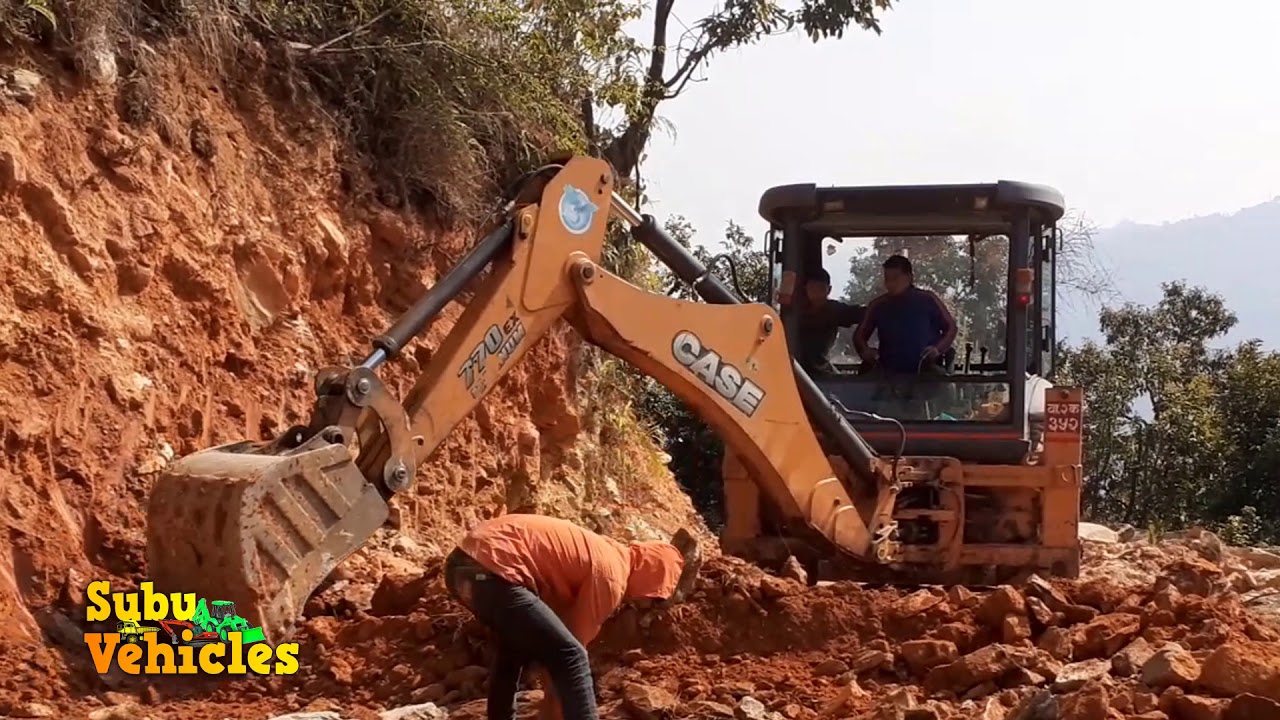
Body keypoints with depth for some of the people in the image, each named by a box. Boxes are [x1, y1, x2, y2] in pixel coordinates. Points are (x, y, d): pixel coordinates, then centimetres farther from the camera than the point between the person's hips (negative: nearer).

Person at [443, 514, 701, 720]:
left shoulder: (606, 553, 25)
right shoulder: (610, 574, -3)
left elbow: (562, 628, 31)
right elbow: (571, 650, 1)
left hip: (465, 559, 10)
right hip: (491, 567, -10)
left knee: (518, 645, 31)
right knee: (568, 656, -8)